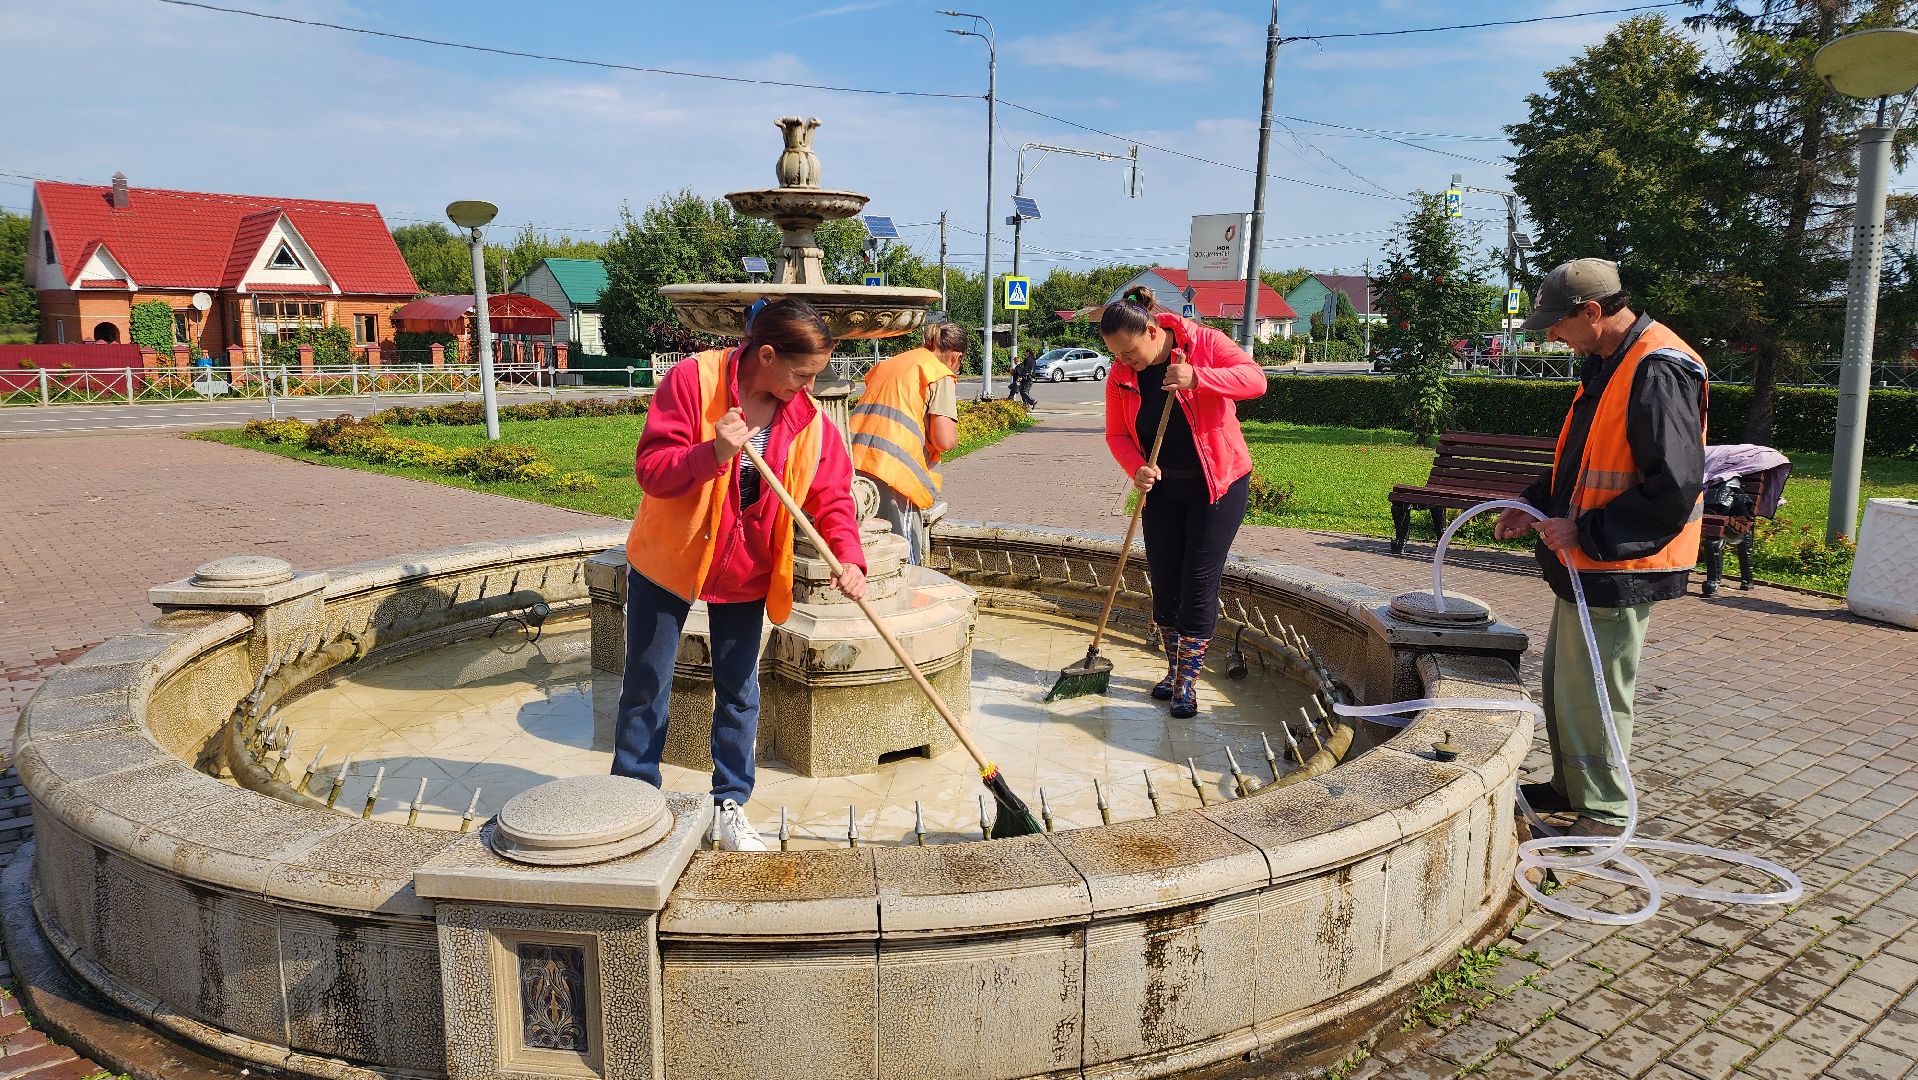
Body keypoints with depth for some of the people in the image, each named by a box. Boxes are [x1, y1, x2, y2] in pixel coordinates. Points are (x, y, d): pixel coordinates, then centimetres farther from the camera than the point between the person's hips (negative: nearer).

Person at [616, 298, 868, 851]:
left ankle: (730, 804, 26)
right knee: (646, 689, 9)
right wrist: (713, 453, -39)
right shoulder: (692, 380, -19)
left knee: (739, 692, 10)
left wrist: (848, 556, -24)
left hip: (746, 573, 3)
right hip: (668, 560, -3)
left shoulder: (810, 420, -8)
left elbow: (830, 494, -7)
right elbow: (650, 467, -22)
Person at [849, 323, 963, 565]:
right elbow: (944, 440, -8)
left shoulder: (888, 363, 24)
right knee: (905, 561, -1)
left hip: (854, 466, 7)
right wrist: (952, 436, 15)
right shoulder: (940, 374, 3)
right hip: (893, 470, -7)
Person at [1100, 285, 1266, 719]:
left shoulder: (1203, 342, -14)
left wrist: (1197, 377, -37)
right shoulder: (1121, 376, -4)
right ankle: (1175, 668, 26)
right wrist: (1136, 469, -20)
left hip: (1217, 484, -4)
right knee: (1164, 583, 7)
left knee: (1198, 585, -5)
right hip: (1164, 488, 4)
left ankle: (1187, 682, 6)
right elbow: (1116, 434, 0)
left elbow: (1254, 379, -23)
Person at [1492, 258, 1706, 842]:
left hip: (1618, 570, -10)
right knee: (1561, 682, 19)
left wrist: (1584, 531, -21)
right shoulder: (1605, 366, 12)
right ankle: (1570, 788, 35)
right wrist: (1537, 506, 11)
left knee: (1592, 694, 0)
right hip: (1583, 563, 10)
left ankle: (1605, 811, 16)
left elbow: (1673, 488, -26)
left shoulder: (1659, 373, -21)